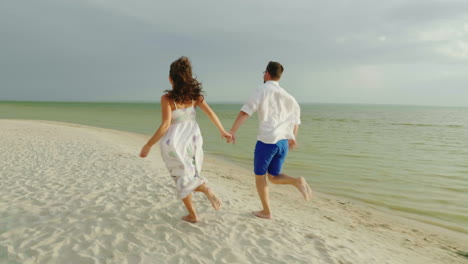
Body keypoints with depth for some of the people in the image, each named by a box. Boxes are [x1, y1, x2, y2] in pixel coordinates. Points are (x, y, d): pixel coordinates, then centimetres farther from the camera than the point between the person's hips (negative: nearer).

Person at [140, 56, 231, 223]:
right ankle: (205, 189, -1)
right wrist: (222, 131, 9)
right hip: (193, 138, 4)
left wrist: (148, 145, -12)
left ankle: (192, 214, 10)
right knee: (190, 174, 23)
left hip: (173, 141, -4)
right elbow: (210, 112, -3)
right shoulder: (194, 94, -2)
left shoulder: (167, 98, -15)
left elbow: (165, 125, -20)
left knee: (182, 178, 12)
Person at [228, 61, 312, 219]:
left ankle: (266, 211, 18)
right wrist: (293, 137, 29)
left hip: (266, 140, -6)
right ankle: (297, 181, -10)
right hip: (283, 142, 6)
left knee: (259, 176, 12)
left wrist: (232, 131, -15)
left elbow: (246, 111, -14)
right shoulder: (286, 95, 17)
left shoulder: (263, 89, -3)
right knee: (274, 177, 17)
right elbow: (296, 112, 23)